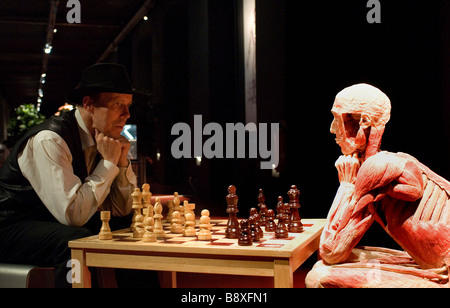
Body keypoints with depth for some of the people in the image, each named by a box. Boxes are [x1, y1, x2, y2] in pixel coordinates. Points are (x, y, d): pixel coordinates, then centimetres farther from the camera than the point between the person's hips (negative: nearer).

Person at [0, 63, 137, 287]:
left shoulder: (100, 138, 2)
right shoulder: (50, 140, -22)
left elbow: (120, 209, 5)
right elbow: (72, 215, -30)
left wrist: (122, 162, -10)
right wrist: (108, 162, -22)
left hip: (57, 227, 8)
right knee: (78, 242, -35)